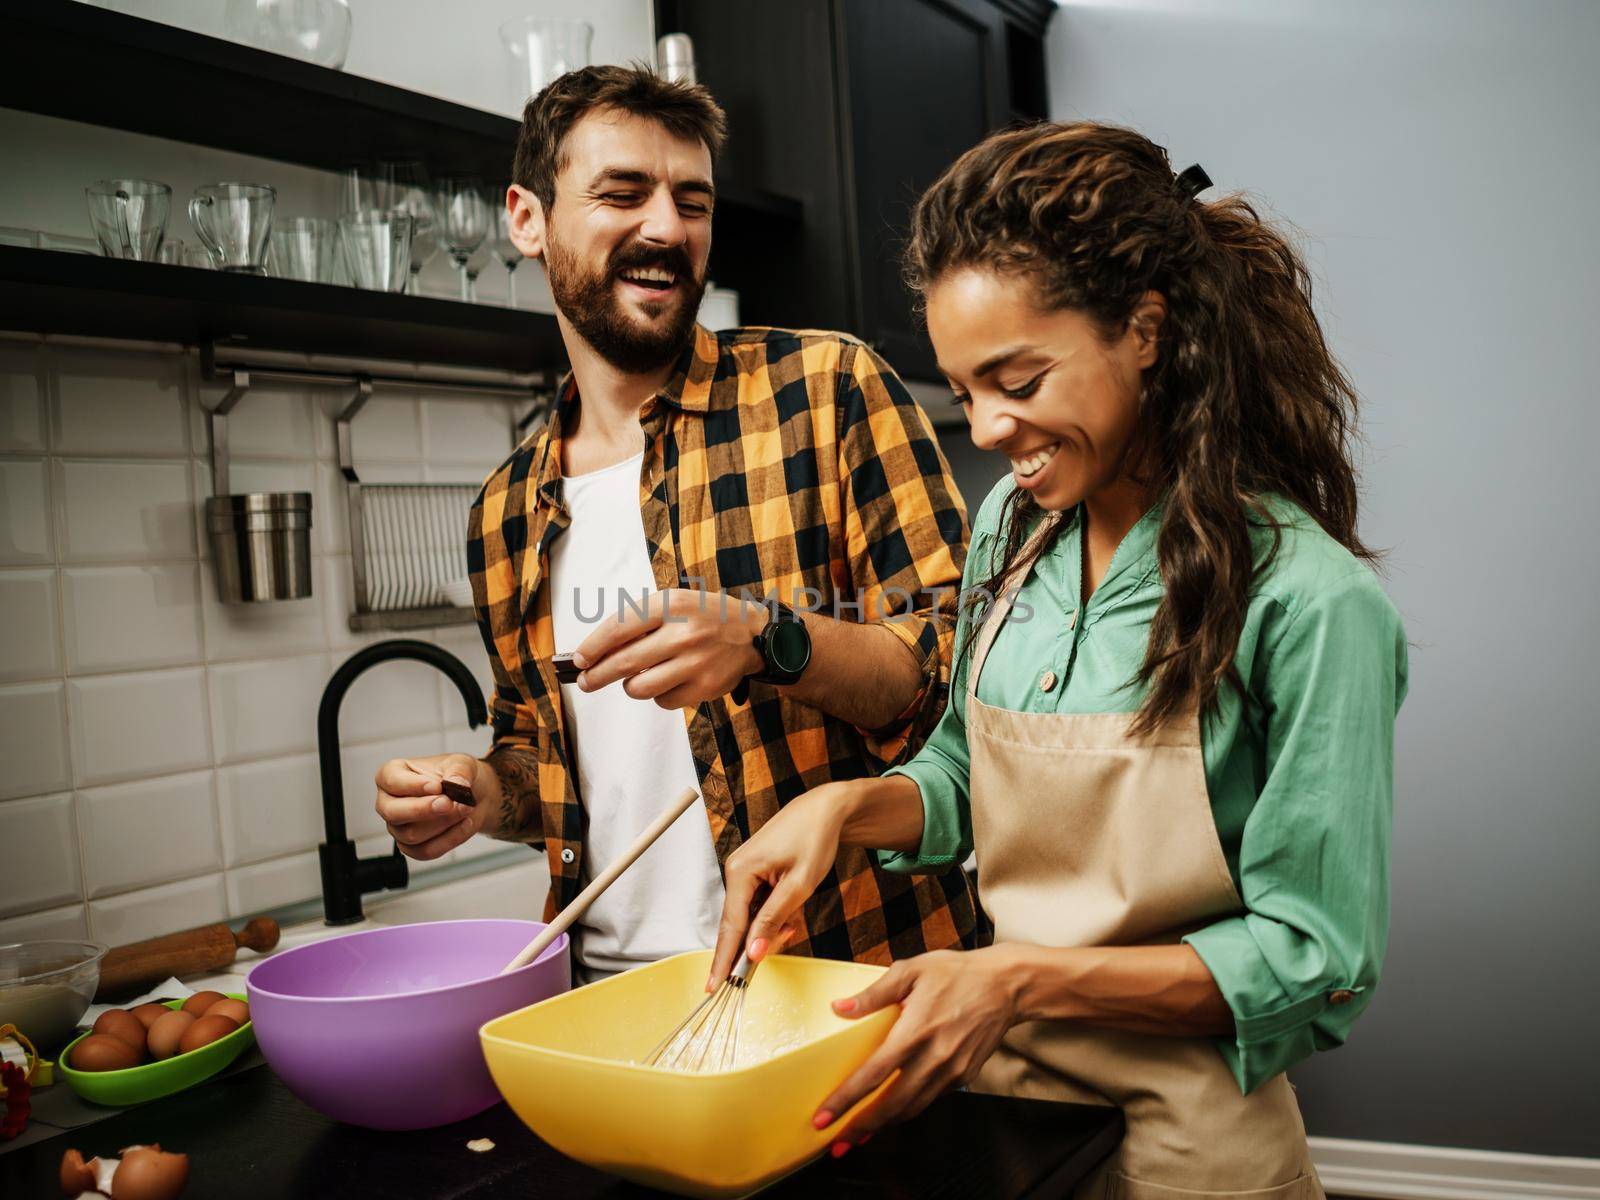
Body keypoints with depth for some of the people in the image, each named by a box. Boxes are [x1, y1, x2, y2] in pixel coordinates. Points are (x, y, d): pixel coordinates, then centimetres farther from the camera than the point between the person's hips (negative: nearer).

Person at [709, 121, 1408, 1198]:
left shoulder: (1308, 601, -20)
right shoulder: (1011, 527, -1)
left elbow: (1315, 963, -17)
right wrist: (850, 804, -9)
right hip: (991, 1094, 6)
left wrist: (1024, 979, -24)